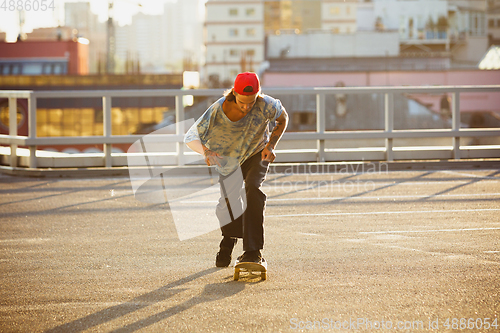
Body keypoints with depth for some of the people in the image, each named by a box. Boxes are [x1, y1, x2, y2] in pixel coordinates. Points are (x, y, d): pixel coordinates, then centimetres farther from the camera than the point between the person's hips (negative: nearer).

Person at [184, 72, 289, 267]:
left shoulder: (266, 106, -33)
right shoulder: (218, 110, -34)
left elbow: (283, 118, -8)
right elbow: (190, 137, -27)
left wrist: (271, 146, -19)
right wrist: (206, 151, -48)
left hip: (257, 154, -1)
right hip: (228, 157, 1)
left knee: (253, 190, -26)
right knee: (229, 201, 0)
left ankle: (253, 251, -26)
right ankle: (228, 243, 35)